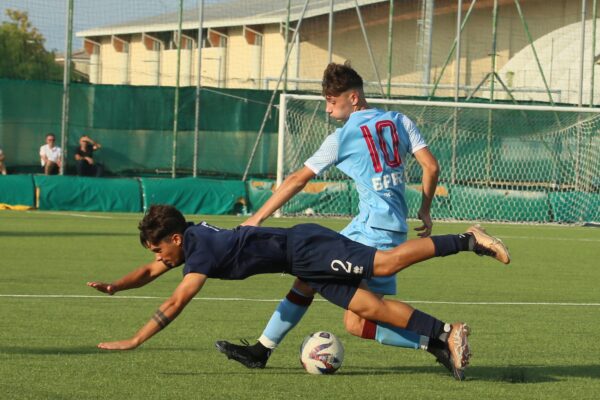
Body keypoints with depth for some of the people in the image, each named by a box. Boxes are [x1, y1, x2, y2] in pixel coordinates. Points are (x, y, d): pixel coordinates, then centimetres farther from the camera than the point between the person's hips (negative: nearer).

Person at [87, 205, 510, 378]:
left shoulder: (201, 250, -18)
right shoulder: (186, 242, 10)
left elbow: (176, 302, -25)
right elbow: (150, 272, 24)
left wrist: (134, 341, -24)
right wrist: (115, 286, 8)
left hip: (306, 248, -8)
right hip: (308, 269, 8)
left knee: (385, 263, -19)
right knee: (370, 308, -2)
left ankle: (468, 241, -16)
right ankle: (447, 333, -8)